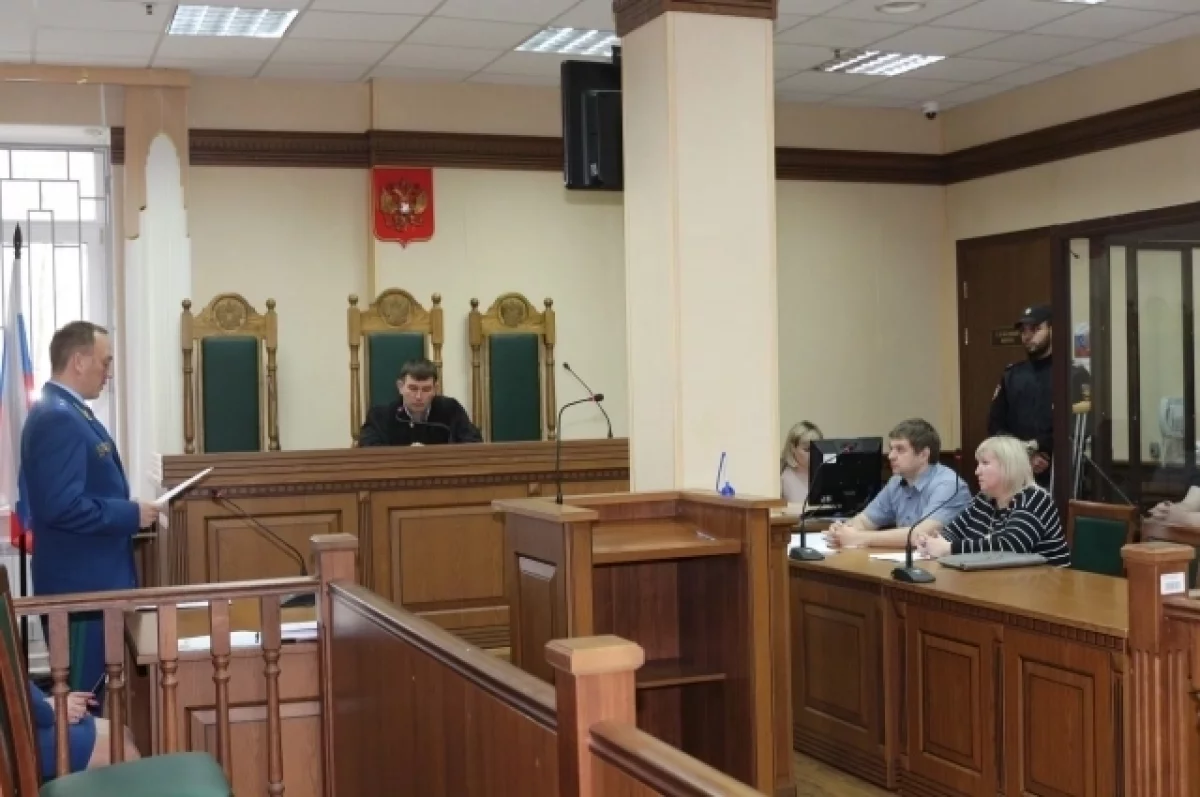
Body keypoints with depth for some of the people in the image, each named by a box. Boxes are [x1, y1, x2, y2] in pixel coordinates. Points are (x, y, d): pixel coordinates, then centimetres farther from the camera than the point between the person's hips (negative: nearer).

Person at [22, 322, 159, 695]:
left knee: (90, 691, 18)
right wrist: (132, 515, -19)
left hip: (90, 581, 10)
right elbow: (61, 506, -28)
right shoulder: (58, 418, -20)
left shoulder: (67, 411, 12)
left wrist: (127, 510, 8)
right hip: (79, 586, -10)